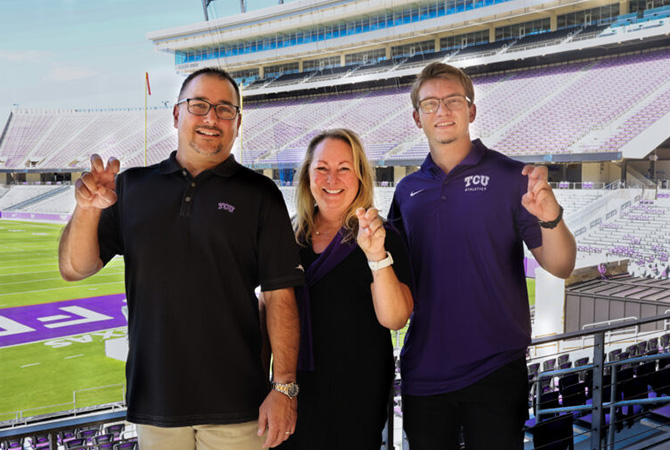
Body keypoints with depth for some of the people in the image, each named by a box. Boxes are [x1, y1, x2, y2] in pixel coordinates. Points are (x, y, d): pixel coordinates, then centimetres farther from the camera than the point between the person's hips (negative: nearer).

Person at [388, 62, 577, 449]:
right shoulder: (407, 190, 8)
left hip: (495, 370, -3)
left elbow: (560, 267, -7)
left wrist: (550, 218, -26)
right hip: (424, 371, 4)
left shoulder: (509, 176, -3)